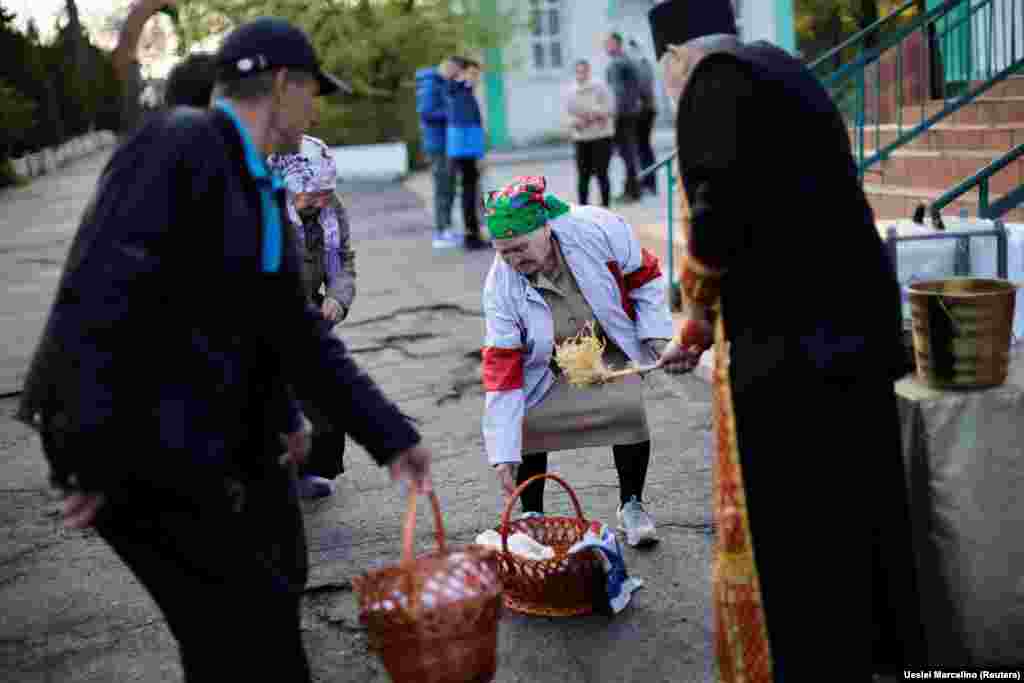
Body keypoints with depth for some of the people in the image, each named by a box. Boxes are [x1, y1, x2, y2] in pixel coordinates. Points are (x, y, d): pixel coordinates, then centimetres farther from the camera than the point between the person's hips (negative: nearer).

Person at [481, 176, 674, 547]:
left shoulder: (600, 229, -29)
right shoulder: (500, 286, -26)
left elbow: (645, 277, -9)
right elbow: (502, 365, -26)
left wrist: (656, 334, -15)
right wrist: (503, 454, -28)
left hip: (612, 351, 0)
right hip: (547, 365, 1)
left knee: (629, 408, -21)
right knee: (523, 421, -17)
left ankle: (631, 506, 2)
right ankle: (532, 515, 7)